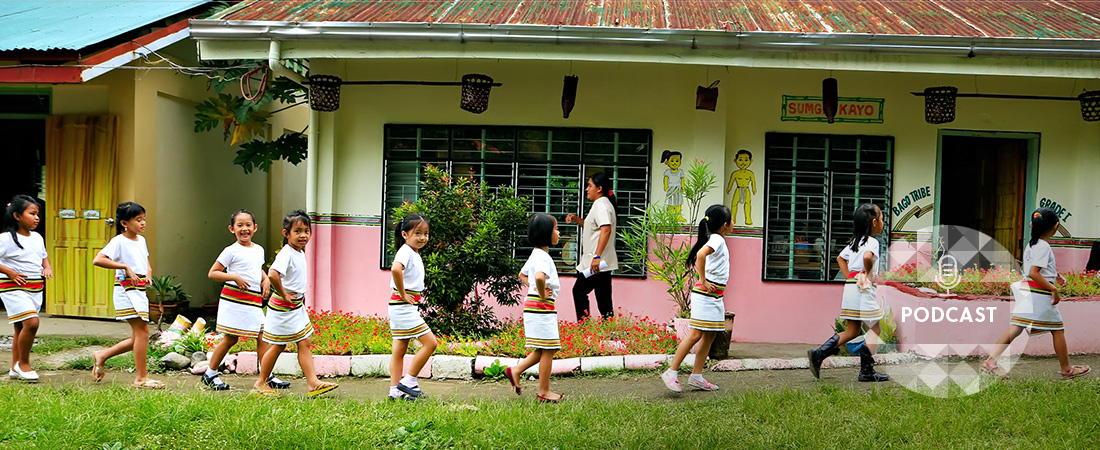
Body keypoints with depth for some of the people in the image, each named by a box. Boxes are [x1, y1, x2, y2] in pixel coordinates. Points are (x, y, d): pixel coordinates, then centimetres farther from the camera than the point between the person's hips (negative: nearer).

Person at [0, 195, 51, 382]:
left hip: (35, 288, 7)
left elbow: (44, 257, 25)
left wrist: (47, 267, 6)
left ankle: (15, 368, 21)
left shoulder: (37, 238, 11)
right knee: (32, 322, -19)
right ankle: (23, 363, -2)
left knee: (21, 328, 13)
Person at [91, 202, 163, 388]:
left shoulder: (141, 240, 14)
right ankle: (141, 377, -4)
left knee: (138, 337, 10)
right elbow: (98, 260, -21)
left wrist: (148, 272, 9)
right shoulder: (119, 241, -10)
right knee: (142, 331, -11)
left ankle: (102, 355, 26)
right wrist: (125, 266, -22)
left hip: (140, 291, 9)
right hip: (126, 290, -9)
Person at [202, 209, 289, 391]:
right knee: (230, 339, 1)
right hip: (234, 300, -6)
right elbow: (212, 273, -7)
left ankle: (268, 377, 7)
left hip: (255, 301, 6)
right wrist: (235, 277, -17)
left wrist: (266, 279, 12)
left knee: (262, 338, 2)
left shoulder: (259, 250, 13)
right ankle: (210, 374, 16)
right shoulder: (231, 251, -6)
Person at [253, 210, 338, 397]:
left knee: (305, 343, 5)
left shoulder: (300, 252, 9)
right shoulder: (286, 253, -20)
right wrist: (283, 295, -24)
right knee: (278, 346, 3)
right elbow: (272, 275, -37)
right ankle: (260, 384, 19)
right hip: (282, 307, -9)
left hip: (297, 306, 9)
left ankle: (313, 382, 4)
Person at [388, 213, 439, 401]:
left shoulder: (415, 253, 15)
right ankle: (408, 381, -3)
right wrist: (403, 294, -25)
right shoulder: (406, 252, -15)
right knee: (430, 342, -9)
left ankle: (395, 390, 14)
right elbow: (396, 269, -36)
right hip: (403, 306, -10)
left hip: (407, 307, 10)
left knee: (400, 350, 10)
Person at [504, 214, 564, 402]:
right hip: (541, 307, -10)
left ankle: (515, 370, 20)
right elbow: (539, 277, -37)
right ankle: (544, 392, 6)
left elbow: (522, 275, 30)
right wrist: (542, 294, -21)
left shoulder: (536, 254, 15)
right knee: (547, 350, -2)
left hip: (534, 306, 10)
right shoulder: (542, 256, -17)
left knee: (543, 350, 17)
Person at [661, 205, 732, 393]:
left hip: (716, 296, 10)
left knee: (710, 336, 9)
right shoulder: (717, 239, -13)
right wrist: (703, 281, -25)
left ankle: (696, 376, 14)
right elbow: (701, 254, -32)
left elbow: (698, 259, 28)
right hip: (705, 294, -10)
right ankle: (672, 372, -5)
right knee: (696, 334, -10)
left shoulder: (718, 240, 16)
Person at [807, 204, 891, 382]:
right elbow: (867, 256, -32)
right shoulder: (872, 241, -11)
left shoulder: (855, 241, 15)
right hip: (864, 289, -9)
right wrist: (868, 272, -15)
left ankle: (818, 354, 3)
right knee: (875, 330, 2)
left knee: (852, 331, 13)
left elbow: (840, 258, 25)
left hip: (850, 287, 9)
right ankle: (866, 371, 0)